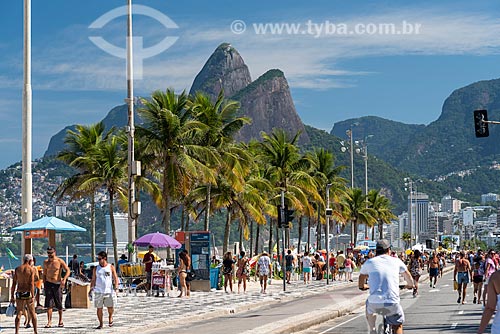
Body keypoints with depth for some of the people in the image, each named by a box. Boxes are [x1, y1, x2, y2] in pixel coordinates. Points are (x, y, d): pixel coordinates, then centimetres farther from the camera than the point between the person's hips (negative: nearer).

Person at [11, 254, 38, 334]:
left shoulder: (17, 269, 3)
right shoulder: (31, 269, -5)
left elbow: (14, 283, 1)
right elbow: (31, 284, -12)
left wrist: (12, 296, 5)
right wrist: (32, 296, -13)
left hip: (19, 293, 2)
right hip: (28, 293, -2)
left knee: (19, 313, 6)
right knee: (32, 313, 9)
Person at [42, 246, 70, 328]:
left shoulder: (60, 261, -4)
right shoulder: (46, 262, 9)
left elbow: (67, 270, -8)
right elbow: (44, 274, 16)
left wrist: (64, 279, -23)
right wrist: (44, 284, 9)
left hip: (57, 284, -2)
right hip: (48, 284, 2)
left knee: (59, 304, 5)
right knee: (49, 304, -6)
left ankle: (60, 321, 22)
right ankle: (49, 322, -7)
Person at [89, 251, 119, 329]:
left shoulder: (111, 267, 4)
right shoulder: (96, 268, 9)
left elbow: (115, 278, 3)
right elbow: (93, 280, 12)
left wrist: (116, 287, -11)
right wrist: (91, 288, 1)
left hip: (109, 291, -2)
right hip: (98, 292, 2)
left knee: (111, 307, -5)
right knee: (99, 308, 1)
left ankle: (110, 317, 27)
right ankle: (100, 324, 11)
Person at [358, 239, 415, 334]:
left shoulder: (369, 262, 10)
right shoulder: (396, 261, 10)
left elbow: (361, 285, 22)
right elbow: (409, 279, 24)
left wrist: (364, 286, 45)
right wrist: (410, 285, 47)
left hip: (374, 304, 1)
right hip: (392, 304, -1)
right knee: (398, 325, 22)